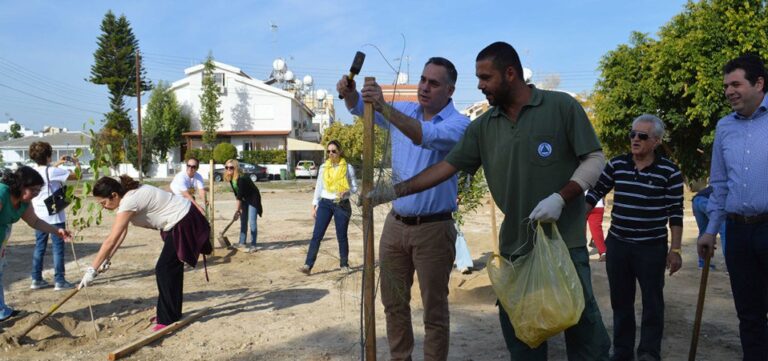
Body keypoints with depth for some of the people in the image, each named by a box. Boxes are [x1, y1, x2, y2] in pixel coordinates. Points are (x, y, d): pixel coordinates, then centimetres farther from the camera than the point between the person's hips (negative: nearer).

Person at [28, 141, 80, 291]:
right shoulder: (53, 171, -15)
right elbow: (76, 176, -14)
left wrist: (57, 164, 27)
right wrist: (77, 163, 3)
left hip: (39, 216, 7)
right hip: (54, 216, -7)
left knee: (39, 247, 13)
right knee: (58, 247, -2)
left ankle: (36, 279, 18)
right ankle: (59, 281, 0)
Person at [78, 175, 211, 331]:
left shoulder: (129, 202, -23)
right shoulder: (129, 194, 5)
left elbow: (110, 241, -24)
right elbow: (122, 233, 10)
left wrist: (91, 270, -21)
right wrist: (107, 259, 8)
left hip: (183, 223, -10)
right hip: (181, 220, 10)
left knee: (164, 270, -6)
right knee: (171, 269, 17)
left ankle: (167, 319, 4)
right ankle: (173, 314, 29)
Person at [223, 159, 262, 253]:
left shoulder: (241, 179, -29)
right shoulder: (231, 179, -4)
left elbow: (240, 194, -28)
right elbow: (236, 194, 2)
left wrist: (237, 209, -26)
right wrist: (239, 207, -1)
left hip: (253, 199, -8)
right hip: (244, 199, 8)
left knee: (252, 221, -12)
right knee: (243, 221, 12)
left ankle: (253, 246, -9)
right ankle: (242, 243, 20)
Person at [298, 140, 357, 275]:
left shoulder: (348, 167, 0)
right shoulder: (323, 167, 8)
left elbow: (354, 187, 2)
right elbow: (319, 187, 11)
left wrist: (346, 191, -19)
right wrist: (314, 205, 7)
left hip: (341, 204, -2)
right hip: (325, 203, 2)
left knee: (342, 236, 5)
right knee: (317, 235, -5)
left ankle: (344, 265, 19)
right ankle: (308, 265, -7)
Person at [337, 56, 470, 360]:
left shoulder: (459, 124, -10)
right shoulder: (403, 111, 7)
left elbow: (428, 137, -30)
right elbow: (358, 107, 9)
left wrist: (384, 108, -39)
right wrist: (349, 91, -15)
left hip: (434, 229, -5)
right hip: (396, 223, 6)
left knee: (434, 309, 5)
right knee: (393, 302, 15)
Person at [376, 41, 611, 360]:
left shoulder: (562, 106, -4)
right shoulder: (482, 127, 7)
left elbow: (594, 160, -4)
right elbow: (446, 166, 6)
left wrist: (559, 197, -18)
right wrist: (394, 191, 2)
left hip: (565, 241, -4)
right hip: (514, 246, 4)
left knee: (581, 322, 6)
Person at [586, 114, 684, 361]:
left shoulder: (669, 171, -6)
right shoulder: (616, 165, 2)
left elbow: (675, 213, -5)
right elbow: (594, 194, 5)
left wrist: (675, 250, -7)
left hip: (652, 248, -3)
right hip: (617, 245, 3)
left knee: (652, 303, 7)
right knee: (620, 301, 12)